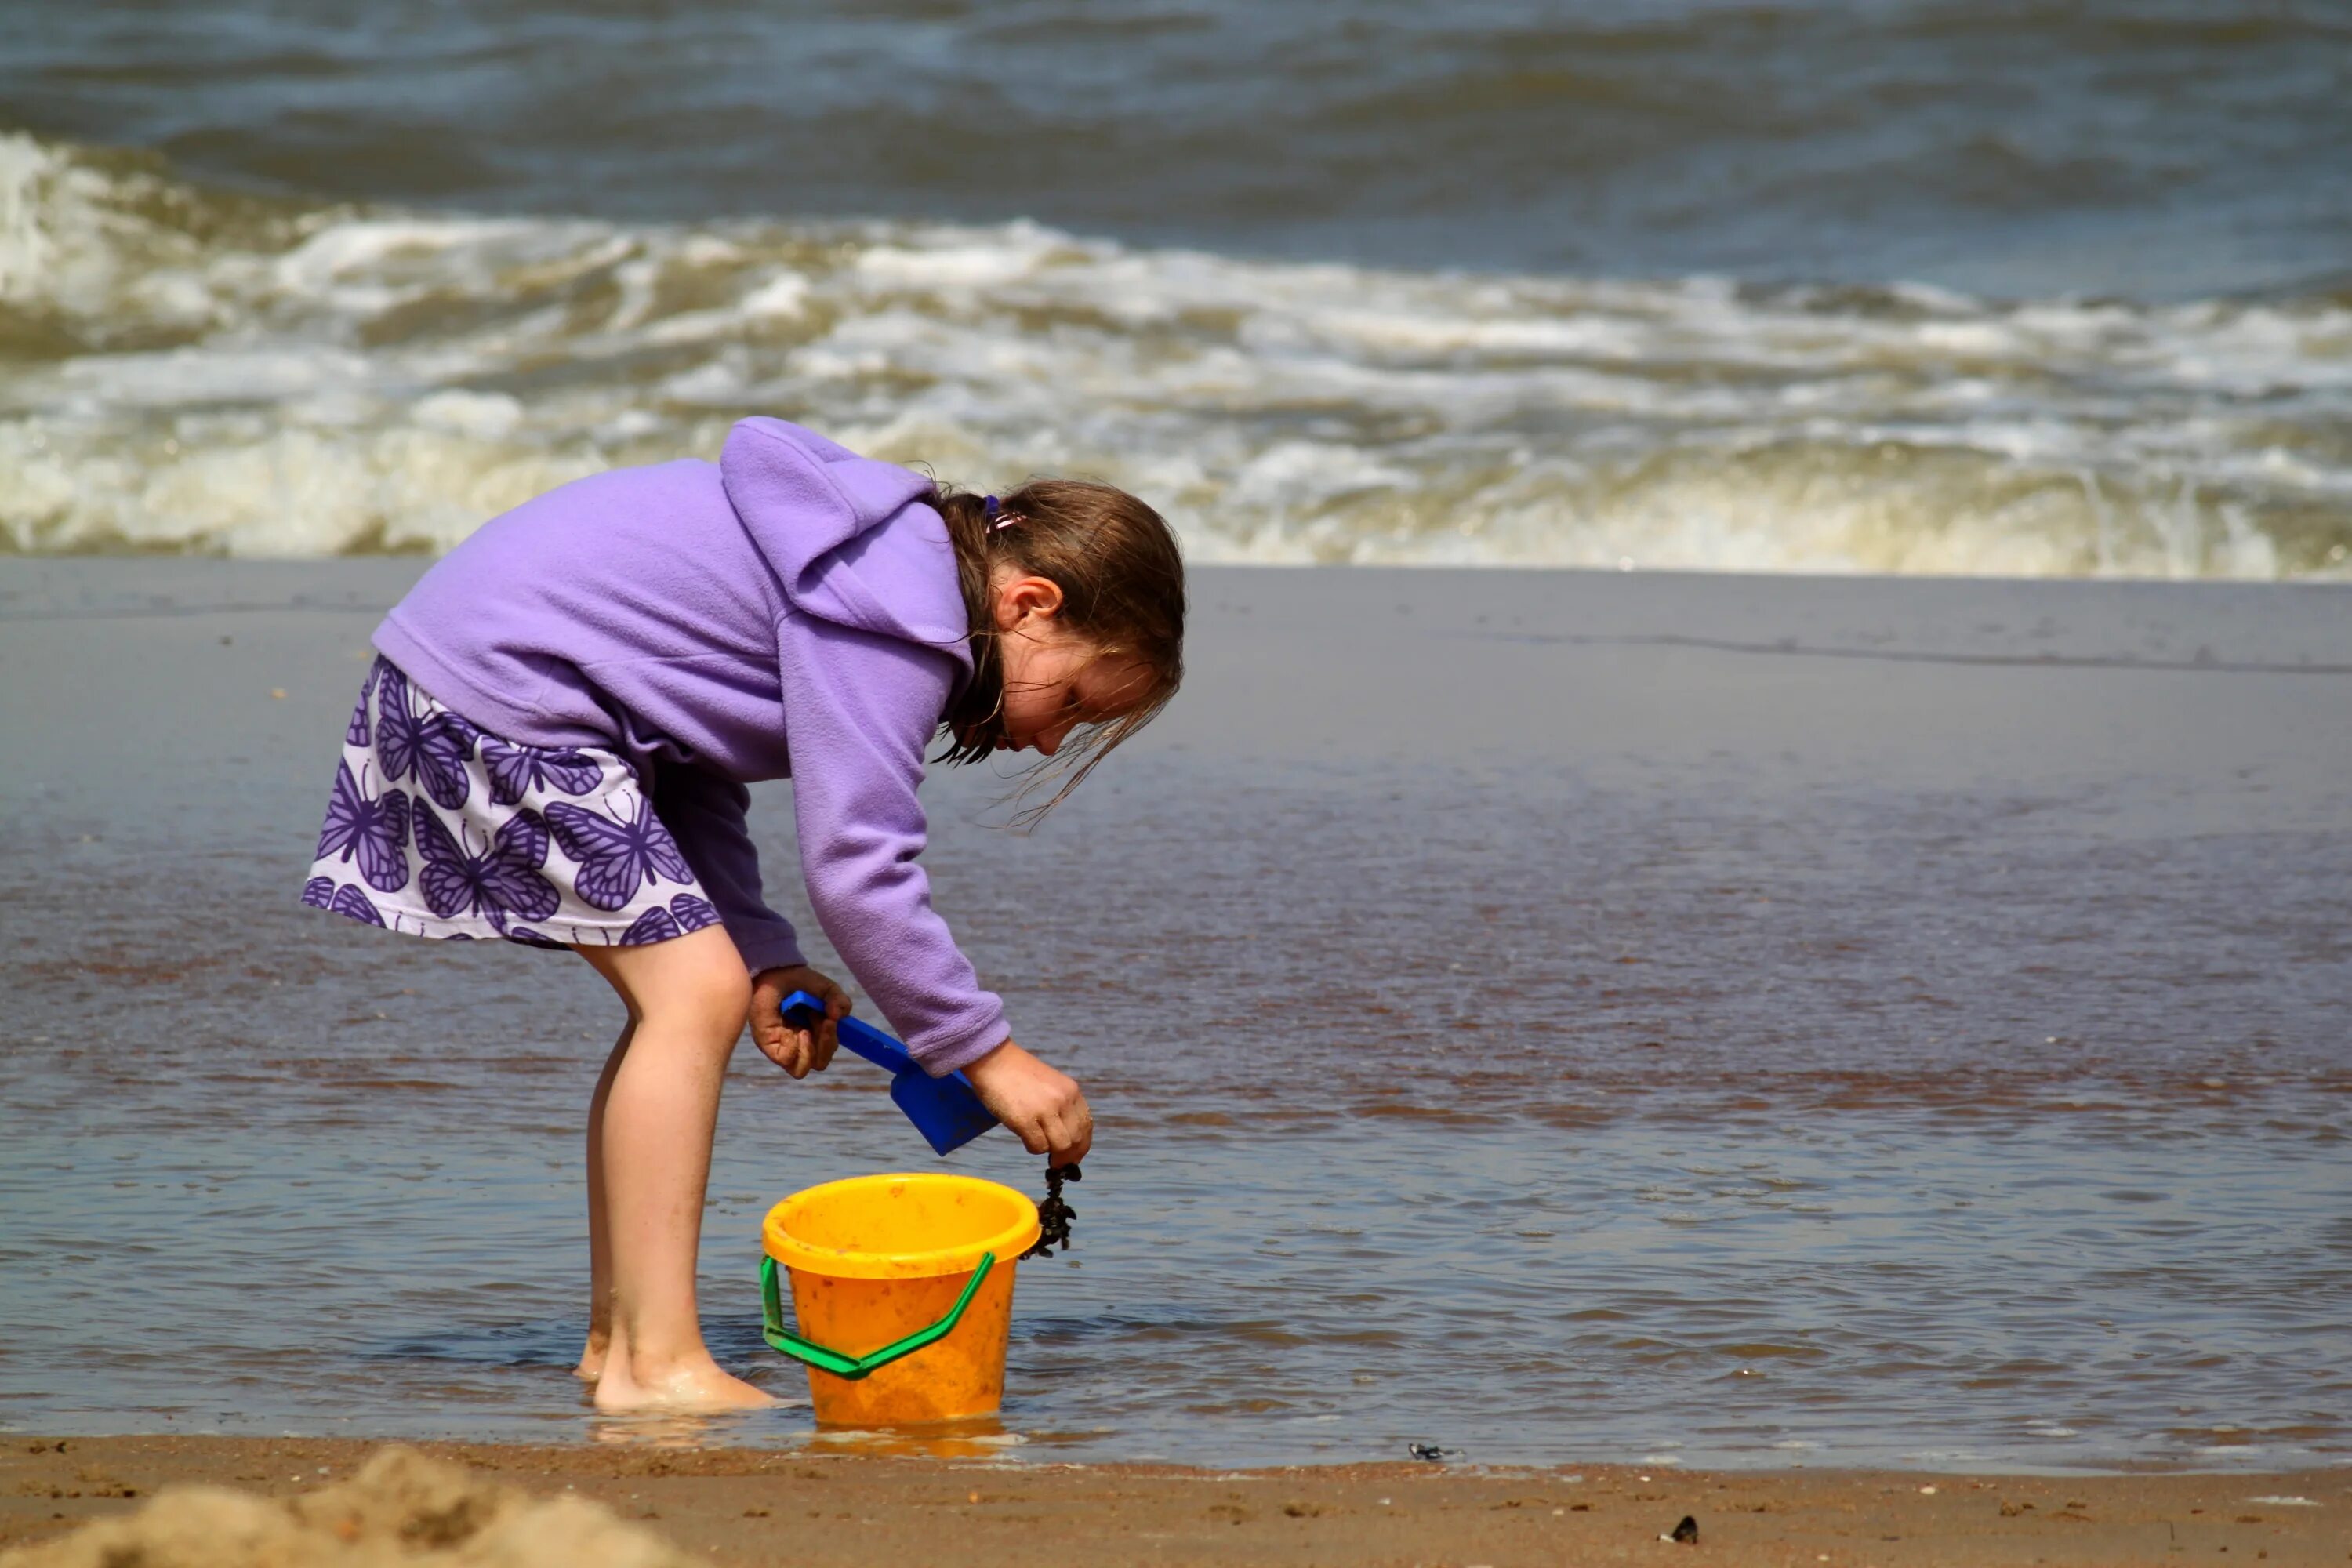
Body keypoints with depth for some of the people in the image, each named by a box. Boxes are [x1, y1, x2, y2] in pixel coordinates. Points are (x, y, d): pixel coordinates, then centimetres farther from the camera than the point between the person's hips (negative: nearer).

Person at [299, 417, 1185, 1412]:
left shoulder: (887, 550, 14)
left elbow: (693, 780, 15)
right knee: (696, 993, -14)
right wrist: (989, 1057, -14)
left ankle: (618, 1334, 17)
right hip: (501, 698, -11)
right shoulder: (892, 620, -18)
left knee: (683, 994, 13)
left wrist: (765, 959, 5)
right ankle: (655, 1365, -15)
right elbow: (853, 871, -21)